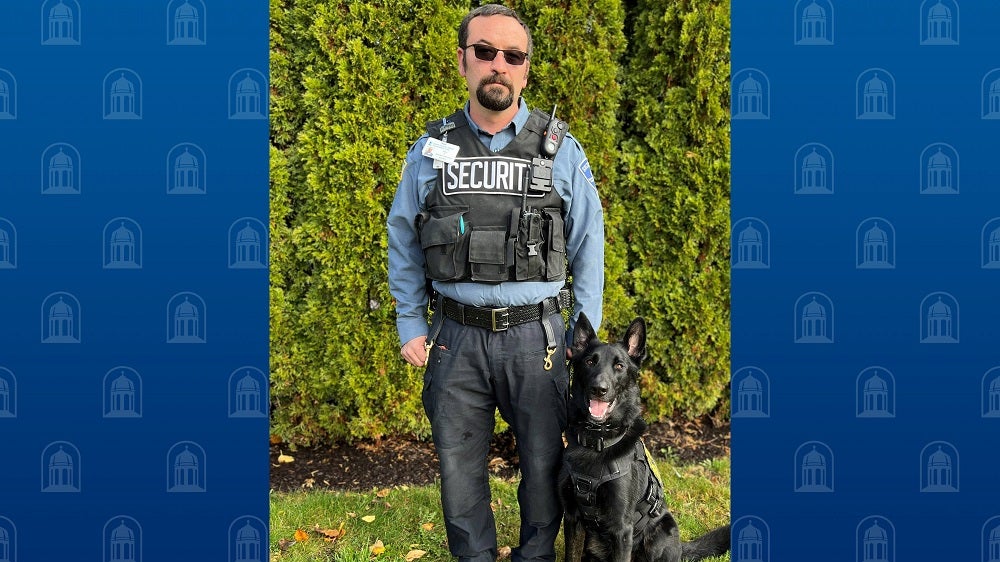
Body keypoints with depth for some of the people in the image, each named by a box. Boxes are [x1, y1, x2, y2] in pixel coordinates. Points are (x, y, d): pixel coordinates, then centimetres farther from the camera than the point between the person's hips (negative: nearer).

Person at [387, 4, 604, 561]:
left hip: (536, 334, -1)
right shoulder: (430, 150, 3)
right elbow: (403, 244, 10)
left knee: (543, 463, 11)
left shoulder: (561, 151, 0)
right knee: (459, 466, 12)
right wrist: (411, 324, 5)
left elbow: (588, 248, 4)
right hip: (455, 337, 1)